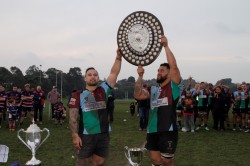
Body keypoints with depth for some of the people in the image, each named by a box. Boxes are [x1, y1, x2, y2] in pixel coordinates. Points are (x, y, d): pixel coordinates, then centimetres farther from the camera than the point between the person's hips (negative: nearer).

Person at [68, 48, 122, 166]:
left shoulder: (103, 90, 6)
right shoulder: (78, 95, -3)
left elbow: (114, 73, 1)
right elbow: (73, 117, -7)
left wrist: (118, 56, -9)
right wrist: (75, 135, -14)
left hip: (103, 135, 3)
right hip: (86, 136, -3)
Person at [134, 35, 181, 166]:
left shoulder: (173, 86, -2)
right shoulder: (153, 89, 15)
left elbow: (174, 66, -14)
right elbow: (137, 95, 8)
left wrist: (166, 46, -13)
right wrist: (140, 76, 1)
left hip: (168, 131, -6)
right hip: (152, 131, 6)